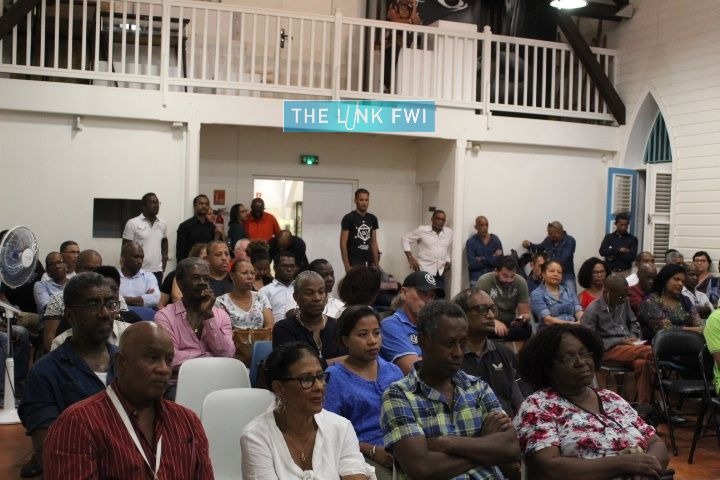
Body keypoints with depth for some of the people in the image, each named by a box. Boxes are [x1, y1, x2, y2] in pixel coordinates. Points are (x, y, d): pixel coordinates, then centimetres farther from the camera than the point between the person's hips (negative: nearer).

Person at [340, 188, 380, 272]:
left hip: (369, 263, 6)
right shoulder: (348, 218, -7)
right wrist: (347, 265, -16)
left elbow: (374, 242, 14)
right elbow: (343, 243, -9)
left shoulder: (372, 219, 11)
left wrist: (377, 264, 7)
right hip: (354, 263, -6)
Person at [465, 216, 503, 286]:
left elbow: (500, 261, 0)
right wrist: (492, 258, -7)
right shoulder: (471, 242, -1)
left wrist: (482, 260, -9)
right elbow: (472, 264, -9)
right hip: (477, 278, -2)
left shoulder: (495, 239, 7)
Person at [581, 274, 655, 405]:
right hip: (608, 350, -6)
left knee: (642, 363, -31)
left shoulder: (624, 302, 10)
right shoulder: (592, 310, -8)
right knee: (651, 352, -28)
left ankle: (644, 404, -24)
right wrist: (620, 341, -14)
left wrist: (633, 338, 3)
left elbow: (633, 323, 25)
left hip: (627, 346, 6)